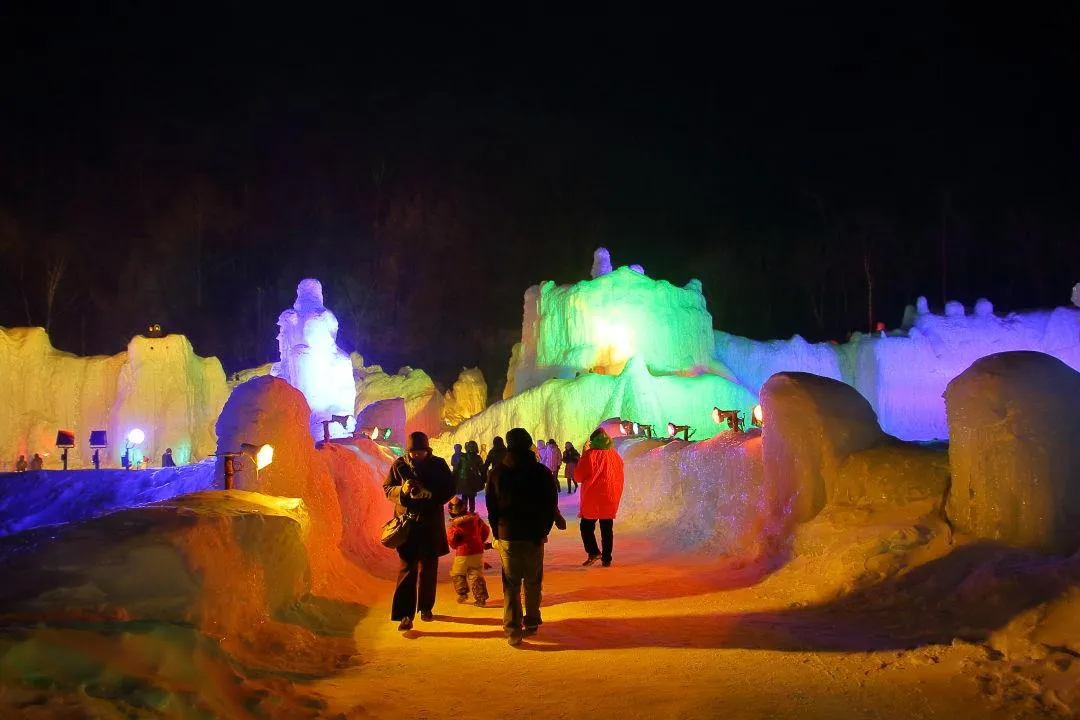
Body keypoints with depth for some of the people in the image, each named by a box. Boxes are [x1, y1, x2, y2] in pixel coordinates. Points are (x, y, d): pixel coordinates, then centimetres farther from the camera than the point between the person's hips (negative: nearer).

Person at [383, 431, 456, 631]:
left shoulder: (438, 464, -3)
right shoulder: (399, 464, -2)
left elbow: (449, 489, -1)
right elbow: (387, 489, 3)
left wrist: (431, 494, -20)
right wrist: (402, 490, -18)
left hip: (431, 524, 1)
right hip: (407, 523, -1)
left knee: (428, 567, 11)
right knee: (407, 568, -3)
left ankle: (426, 607, 28)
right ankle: (405, 614, -3)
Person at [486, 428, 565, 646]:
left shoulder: (496, 473, -1)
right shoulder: (542, 473, -3)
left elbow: (491, 508, 3)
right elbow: (551, 506, 1)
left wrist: (497, 534, 11)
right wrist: (544, 531, 11)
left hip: (507, 536, 0)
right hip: (535, 536, 0)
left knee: (511, 584, 4)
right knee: (533, 582, 16)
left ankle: (513, 631, 0)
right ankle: (531, 623, 23)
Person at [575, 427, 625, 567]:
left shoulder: (590, 455, -11)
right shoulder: (615, 456, 4)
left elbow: (578, 477, -7)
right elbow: (619, 478, 14)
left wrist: (583, 454, 2)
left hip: (592, 499, -4)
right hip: (611, 499, 4)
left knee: (586, 526, 7)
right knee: (607, 529, 10)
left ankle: (593, 552, -9)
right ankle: (606, 558, 9)